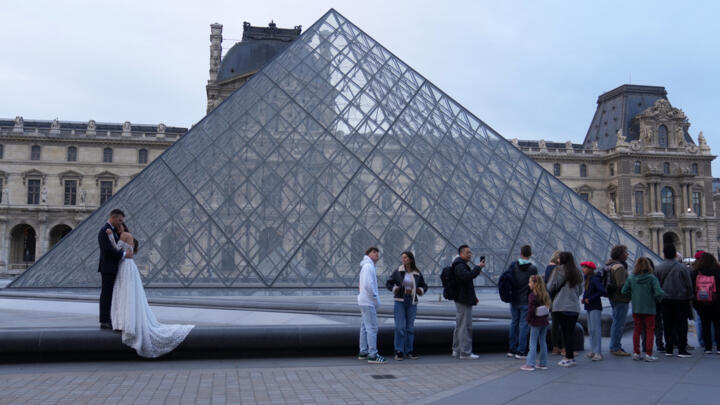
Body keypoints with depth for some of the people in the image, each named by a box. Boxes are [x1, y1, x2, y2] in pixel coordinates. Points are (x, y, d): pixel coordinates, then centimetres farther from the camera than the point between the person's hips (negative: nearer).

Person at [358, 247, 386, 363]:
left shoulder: (367, 266, 19)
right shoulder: (368, 266, -13)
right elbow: (368, 285, -22)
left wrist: (375, 299, 12)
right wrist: (376, 300, -14)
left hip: (365, 301, 11)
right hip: (369, 302, -11)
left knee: (365, 327, 14)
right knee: (372, 328, -9)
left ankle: (363, 353, 20)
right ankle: (373, 355, -8)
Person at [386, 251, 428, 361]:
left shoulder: (417, 273, 4)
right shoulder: (398, 271, -1)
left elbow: (424, 286, 15)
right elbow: (389, 283, 6)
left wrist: (421, 290, -5)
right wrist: (394, 289, -12)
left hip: (412, 303, 2)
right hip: (400, 302, -2)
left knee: (410, 327, 7)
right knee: (400, 327, -6)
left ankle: (409, 351, 16)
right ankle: (399, 352, 1)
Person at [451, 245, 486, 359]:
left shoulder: (462, 265, 20)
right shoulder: (460, 266, -15)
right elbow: (467, 276, -35)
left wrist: (473, 296, 24)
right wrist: (478, 267, -27)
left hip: (462, 299, 11)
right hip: (463, 301, -11)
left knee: (459, 326, 15)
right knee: (465, 326, -9)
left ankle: (456, 350, 22)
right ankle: (465, 352, -6)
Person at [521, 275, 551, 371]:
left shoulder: (532, 295, -16)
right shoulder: (545, 294, 7)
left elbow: (531, 309, -20)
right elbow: (549, 306, 11)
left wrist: (529, 319, -8)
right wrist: (546, 316, 15)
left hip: (536, 323, -7)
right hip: (544, 321, 7)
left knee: (533, 343, -3)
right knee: (543, 342, 13)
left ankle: (530, 364, -2)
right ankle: (543, 363, 18)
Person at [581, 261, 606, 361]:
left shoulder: (595, 279, -15)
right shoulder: (587, 279, 12)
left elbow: (602, 291, -25)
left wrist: (590, 299, -19)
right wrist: (584, 298, 6)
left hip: (595, 307, -10)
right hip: (589, 307, 10)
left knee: (595, 330, -9)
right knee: (590, 330, 13)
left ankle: (598, 353, -7)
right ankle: (593, 351, 20)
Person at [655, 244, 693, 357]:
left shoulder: (658, 268, 0)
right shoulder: (682, 267, -7)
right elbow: (689, 285, -2)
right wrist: (690, 298, 8)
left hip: (665, 300, 2)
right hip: (681, 299, -2)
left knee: (667, 325, 7)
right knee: (681, 324, 3)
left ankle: (669, 349, 10)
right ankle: (682, 350, 2)